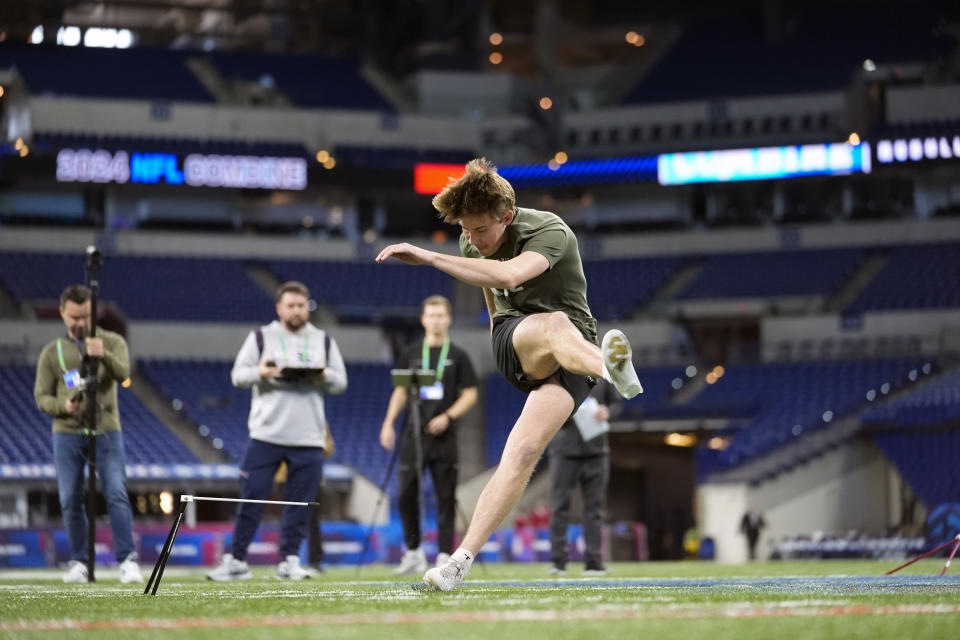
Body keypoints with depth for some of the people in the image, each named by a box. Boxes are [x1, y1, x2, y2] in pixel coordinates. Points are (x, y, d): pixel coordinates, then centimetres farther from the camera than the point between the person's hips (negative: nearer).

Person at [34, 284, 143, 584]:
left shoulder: (112, 342, 6)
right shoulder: (52, 352, 10)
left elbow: (123, 373, -12)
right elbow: (41, 396, 7)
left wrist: (104, 356, -32)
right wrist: (63, 406, -15)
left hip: (106, 431, -2)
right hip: (67, 433, 2)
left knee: (116, 494, -14)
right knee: (70, 501, 1)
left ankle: (127, 560, -17)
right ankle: (78, 562, 11)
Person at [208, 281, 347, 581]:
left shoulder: (324, 341, 14)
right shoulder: (261, 337, 8)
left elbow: (341, 382, 13)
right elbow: (237, 375, 4)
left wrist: (324, 377, -9)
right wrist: (259, 373, -16)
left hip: (309, 439, 2)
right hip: (266, 435, -2)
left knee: (299, 502, 1)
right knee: (252, 498, -3)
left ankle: (289, 559, 9)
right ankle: (236, 560, 3)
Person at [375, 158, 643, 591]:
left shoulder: (550, 232, -21)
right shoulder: (473, 243, 5)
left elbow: (508, 276, -42)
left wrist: (428, 257, -47)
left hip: (570, 355, -2)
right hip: (514, 339, 2)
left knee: (523, 451, -29)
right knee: (555, 324, -39)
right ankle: (610, 369, -74)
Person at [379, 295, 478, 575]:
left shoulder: (458, 356, 5)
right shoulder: (411, 354, 11)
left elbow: (470, 394, 3)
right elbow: (401, 391, 14)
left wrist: (448, 417, -11)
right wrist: (388, 423, 2)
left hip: (444, 436, -2)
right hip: (414, 433, 2)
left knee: (445, 498, -2)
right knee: (406, 493, -3)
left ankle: (444, 556, 2)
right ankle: (413, 552, 9)